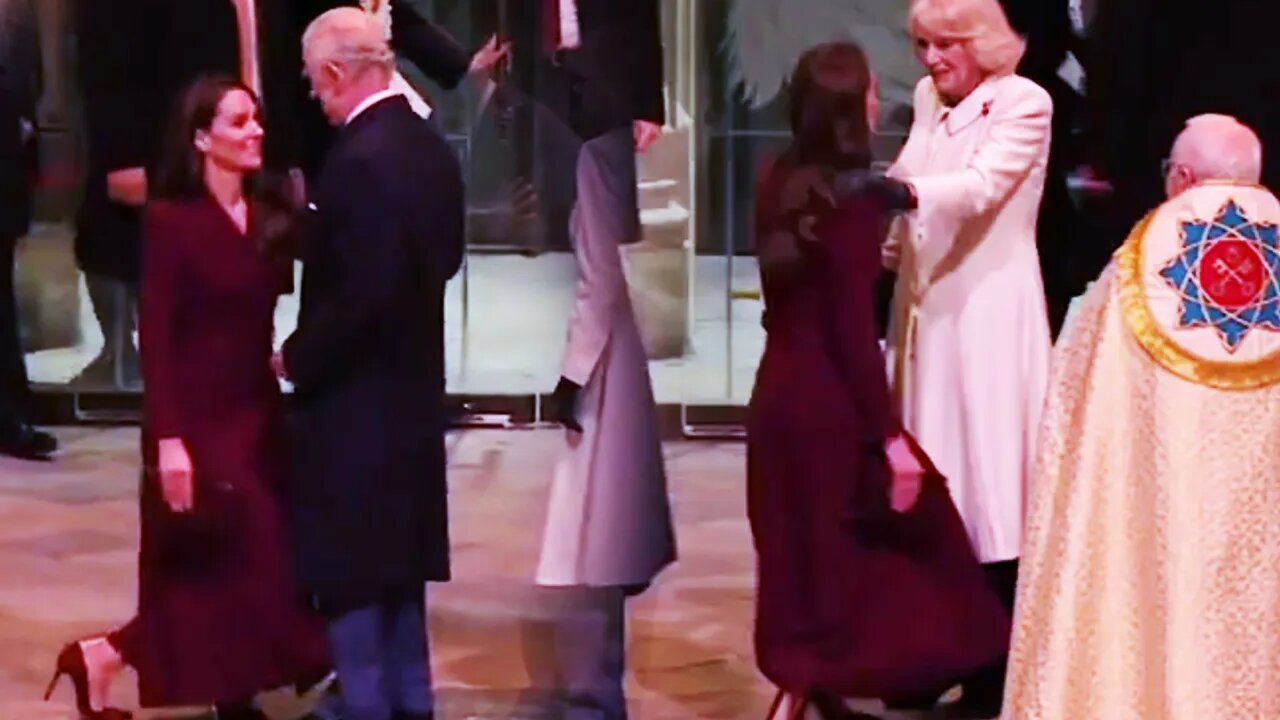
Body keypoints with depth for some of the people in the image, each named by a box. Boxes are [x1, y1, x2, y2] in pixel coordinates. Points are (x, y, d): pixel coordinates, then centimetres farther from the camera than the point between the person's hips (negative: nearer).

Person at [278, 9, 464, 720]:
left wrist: (298, 357, -12)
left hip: (352, 394, -9)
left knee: (347, 569, 1)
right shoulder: (430, 146, 6)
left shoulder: (359, 159, -23)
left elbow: (360, 294, -26)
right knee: (396, 557, 18)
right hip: (411, 382, 9)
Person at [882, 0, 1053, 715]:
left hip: (989, 313, -7)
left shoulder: (1025, 103, -8)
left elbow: (981, 186, -23)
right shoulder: (929, 98, 12)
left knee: (989, 477, -4)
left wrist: (901, 189, -36)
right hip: (928, 307, 7)